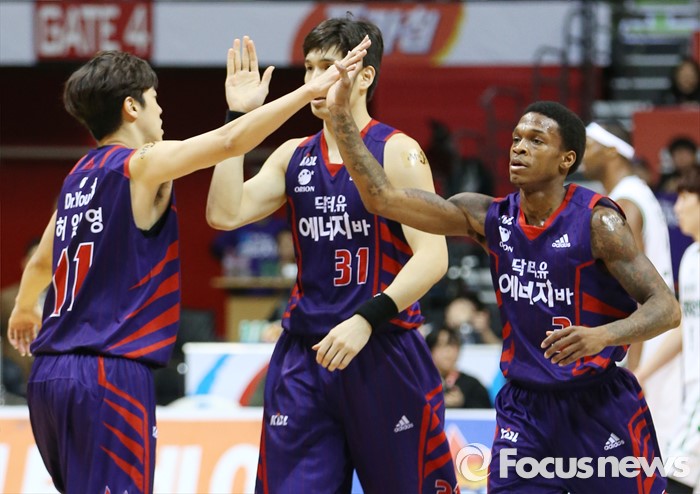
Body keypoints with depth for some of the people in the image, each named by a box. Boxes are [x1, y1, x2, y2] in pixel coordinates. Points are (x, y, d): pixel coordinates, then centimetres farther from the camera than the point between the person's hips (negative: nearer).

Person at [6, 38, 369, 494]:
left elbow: (43, 261, 32)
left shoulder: (79, 177, 17)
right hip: (110, 375, -9)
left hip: (50, 373, 9)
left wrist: (24, 309, 52)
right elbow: (228, 142, -19)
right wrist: (311, 89, -16)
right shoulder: (143, 165, -7)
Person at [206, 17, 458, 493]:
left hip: (384, 354, -5)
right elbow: (225, 214, -2)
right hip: (304, 356, 5)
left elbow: (433, 257, -15)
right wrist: (238, 117, -3)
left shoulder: (397, 152, -6)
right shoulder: (293, 156, 10)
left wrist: (367, 319, -26)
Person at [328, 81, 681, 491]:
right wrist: (342, 117, -11)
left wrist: (602, 336, -37)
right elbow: (383, 198, -3)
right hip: (525, 407, 4)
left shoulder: (597, 221, -14)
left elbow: (667, 307, -18)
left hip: (599, 406, -4)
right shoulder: (489, 217, 0)